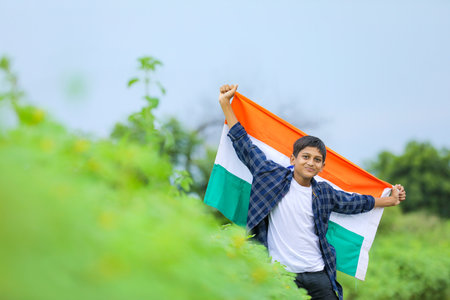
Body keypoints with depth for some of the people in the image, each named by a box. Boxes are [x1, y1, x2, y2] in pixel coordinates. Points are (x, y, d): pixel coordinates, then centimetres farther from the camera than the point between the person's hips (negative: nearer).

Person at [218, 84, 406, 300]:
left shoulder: (324, 193, 10)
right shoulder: (273, 176, 2)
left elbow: (355, 202, 27)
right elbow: (245, 146, 9)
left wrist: (391, 200, 34)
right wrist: (225, 104, 12)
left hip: (318, 276, 3)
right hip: (281, 275, -3)